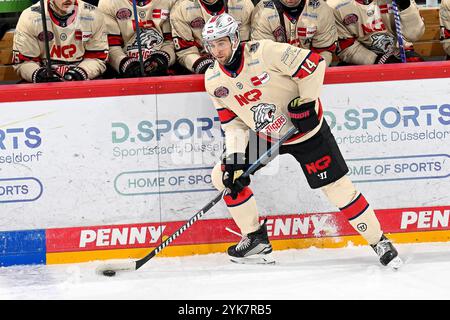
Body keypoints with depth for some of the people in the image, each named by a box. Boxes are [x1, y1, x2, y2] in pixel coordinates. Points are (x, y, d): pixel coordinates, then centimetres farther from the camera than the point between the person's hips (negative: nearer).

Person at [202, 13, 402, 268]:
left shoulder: (263, 52, -27)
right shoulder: (214, 81, -7)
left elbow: (313, 63, -22)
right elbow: (233, 123, -1)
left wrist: (305, 101, -20)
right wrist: (234, 157, -13)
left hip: (305, 127, -6)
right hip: (264, 136, 6)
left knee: (336, 185, -6)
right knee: (224, 176, -4)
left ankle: (380, 241, 7)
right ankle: (256, 239, 9)